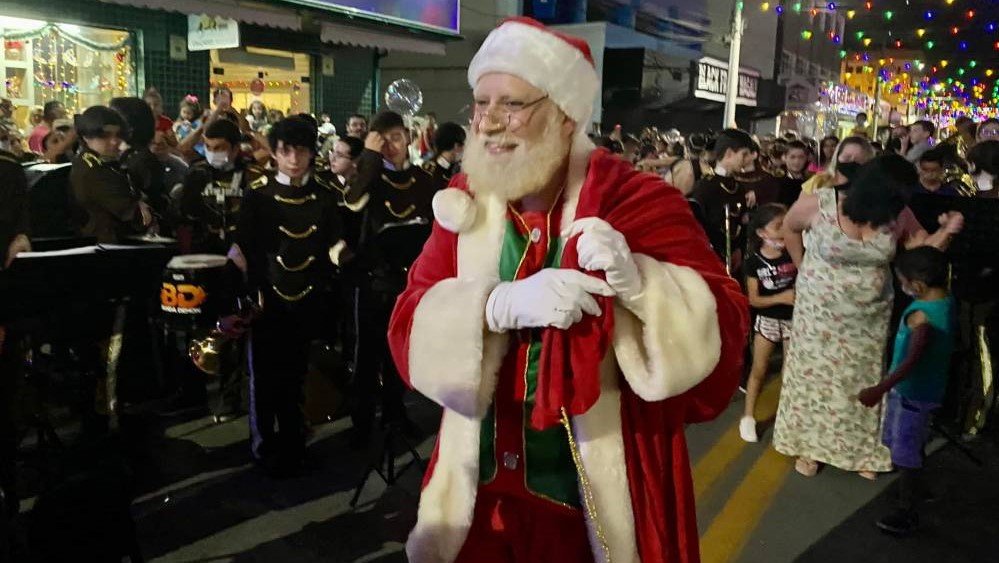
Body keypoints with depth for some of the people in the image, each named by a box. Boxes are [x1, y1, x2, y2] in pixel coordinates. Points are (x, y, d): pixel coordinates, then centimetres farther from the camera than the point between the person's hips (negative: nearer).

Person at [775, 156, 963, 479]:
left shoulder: (898, 215, -10)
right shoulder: (819, 204, -19)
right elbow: (789, 228, 0)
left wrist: (946, 231, -20)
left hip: (869, 316, 3)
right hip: (820, 311, -2)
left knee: (861, 380, 14)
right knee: (815, 376, 11)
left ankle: (860, 450, 32)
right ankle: (808, 446, 30)